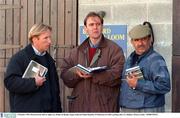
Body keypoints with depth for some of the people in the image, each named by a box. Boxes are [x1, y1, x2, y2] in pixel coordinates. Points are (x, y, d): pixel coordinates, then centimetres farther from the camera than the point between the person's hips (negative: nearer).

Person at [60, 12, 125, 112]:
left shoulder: (115, 49, 2)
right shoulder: (77, 51, 16)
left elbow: (117, 75, -11)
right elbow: (64, 74, 9)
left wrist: (93, 75, -21)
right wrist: (76, 72, -13)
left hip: (104, 107, -4)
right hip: (79, 106, 4)